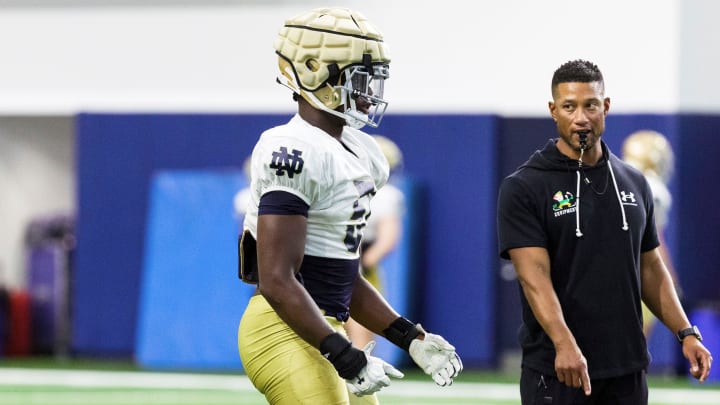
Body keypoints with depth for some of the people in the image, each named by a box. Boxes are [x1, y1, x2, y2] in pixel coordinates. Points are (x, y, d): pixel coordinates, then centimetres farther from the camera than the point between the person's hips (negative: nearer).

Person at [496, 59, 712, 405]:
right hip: (556, 372, -5)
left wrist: (686, 333, 4)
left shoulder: (634, 183, 11)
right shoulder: (522, 188, -7)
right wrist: (564, 344, -32)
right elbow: (534, 275, -17)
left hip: (627, 371, 5)